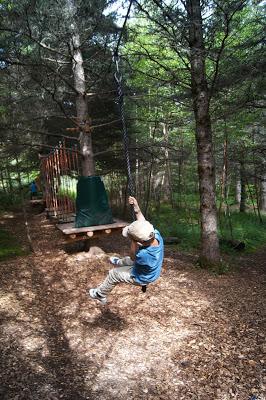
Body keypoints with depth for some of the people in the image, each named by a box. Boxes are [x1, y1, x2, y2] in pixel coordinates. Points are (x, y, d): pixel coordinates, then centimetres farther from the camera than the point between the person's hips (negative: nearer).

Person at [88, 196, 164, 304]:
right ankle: (119, 262, 68)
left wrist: (133, 241, -29)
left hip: (141, 278, -7)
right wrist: (136, 206, -23)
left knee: (113, 274, 11)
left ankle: (100, 295, 36)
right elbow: (143, 222, -14)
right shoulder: (155, 233, -30)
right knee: (127, 260, 33)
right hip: (152, 271, 7)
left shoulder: (145, 255, -47)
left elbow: (133, 257, -23)